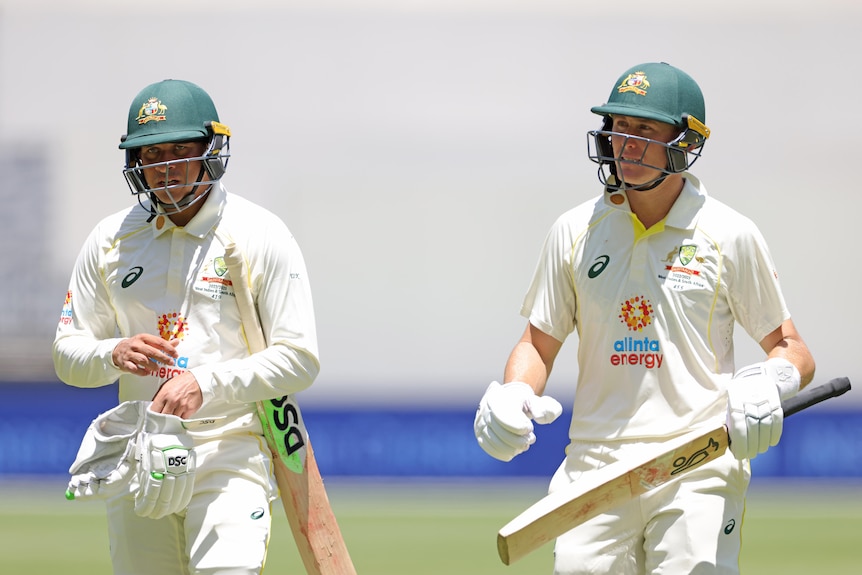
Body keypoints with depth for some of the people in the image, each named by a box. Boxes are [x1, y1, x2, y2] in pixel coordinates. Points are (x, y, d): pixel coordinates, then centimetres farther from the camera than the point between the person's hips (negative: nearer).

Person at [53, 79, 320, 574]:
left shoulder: (261, 236, -3)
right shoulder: (111, 240, 9)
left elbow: (300, 360, -7)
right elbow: (68, 354, 12)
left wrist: (206, 384, -20)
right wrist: (115, 355, -12)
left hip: (231, 452, -4)